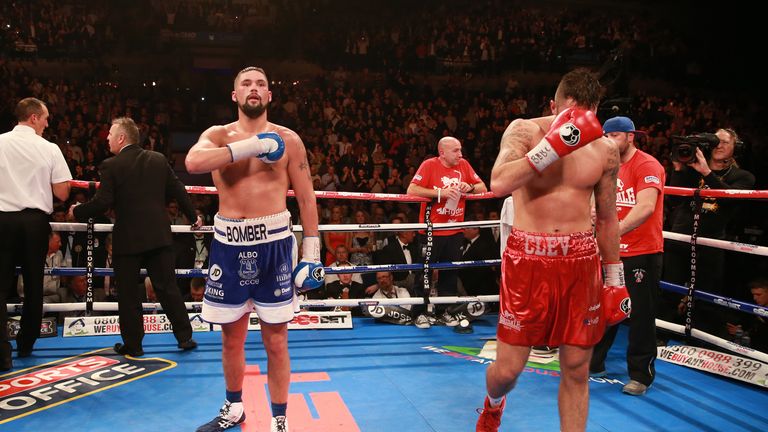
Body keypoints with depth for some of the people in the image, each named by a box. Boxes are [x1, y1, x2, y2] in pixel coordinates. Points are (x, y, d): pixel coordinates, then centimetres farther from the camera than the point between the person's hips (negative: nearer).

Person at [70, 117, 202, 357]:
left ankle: (132, 345, 14)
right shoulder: (159, 160, 5)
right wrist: (193, 216, 21)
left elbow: (102, 203, -14)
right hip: (159, 236, 4)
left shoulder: (110, 166, -8)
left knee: (128, 294, 8)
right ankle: (185, 337, 11)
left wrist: (77, 212, 4)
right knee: (168, 288, 10)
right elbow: (178, 191, 9)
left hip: (128, 239, -3)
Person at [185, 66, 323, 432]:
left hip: (273, 242, -2)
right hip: (228, 242, 2)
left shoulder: (288, 140, 2)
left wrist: (311, 251, -3)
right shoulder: (218, 136, 4)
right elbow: (193, 163, -20)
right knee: (231, 336, 15)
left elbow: (306, 198, 3)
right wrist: (250, 147, -21)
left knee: (276, 341, 4)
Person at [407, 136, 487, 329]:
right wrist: (440, 192, -23)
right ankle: (419, 313, 14)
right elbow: (411, 190, -18)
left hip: (455, 231, 5)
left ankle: (444, 311, 24)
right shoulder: (429, 165, -10)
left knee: (450, 272, 11)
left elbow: (483, 188, 10)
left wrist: (470, 187, -12)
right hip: (431, 231, -4)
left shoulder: (463, 165, 4)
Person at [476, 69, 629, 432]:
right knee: (508, 369, 2)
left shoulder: (605, 150, 5)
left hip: (581, 261, 3)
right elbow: (498, 184, -23)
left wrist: (615, 280, 14)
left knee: (577, 371, 6)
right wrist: (554, 144, -25)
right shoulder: (524, 131, -5)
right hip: (528, 259, -3)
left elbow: (607, 219, 14)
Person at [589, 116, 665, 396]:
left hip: (643, 252, -8)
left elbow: (646, 207, -27)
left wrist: (616, 230, -38)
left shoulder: (647, 165, -13)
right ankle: (594, 363, 29)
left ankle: (641, 375, 13)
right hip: (613, 252, 8)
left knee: (640, 315, 1)